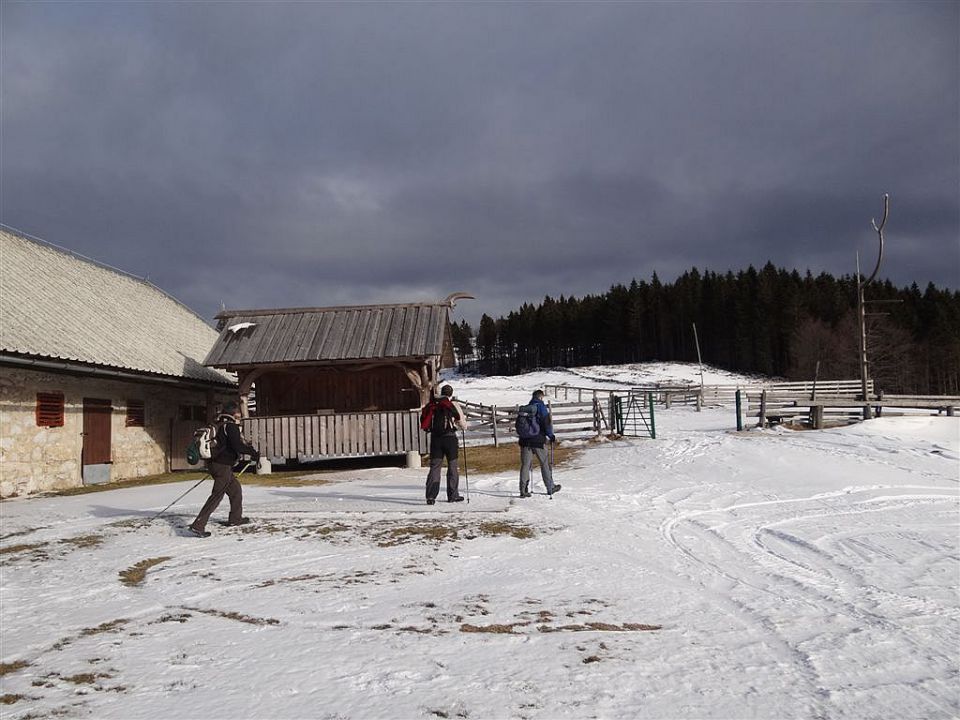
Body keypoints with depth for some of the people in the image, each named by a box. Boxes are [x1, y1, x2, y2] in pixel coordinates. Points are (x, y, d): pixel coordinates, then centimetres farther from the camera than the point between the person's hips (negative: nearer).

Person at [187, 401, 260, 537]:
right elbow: (237, 446, -21)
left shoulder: (222, 425, 16)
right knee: (217, 496, -11)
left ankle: (235, 518, 33)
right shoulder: (231, 426, -12)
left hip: (216, 464, 10)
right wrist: (253, 452, -9)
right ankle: (198, 525, -17)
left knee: (235, 489, 22)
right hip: (223, 466, -10)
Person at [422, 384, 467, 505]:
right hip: (450, 438, -3)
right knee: (453, 467, 8)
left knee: (434, 466, 4)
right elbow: (463, 425, 3)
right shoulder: (454, 405, 0)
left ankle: (431, 495, -6)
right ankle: (453, 495, 12)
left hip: (435, 438, 3)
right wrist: (463, 418, 24)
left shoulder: (431, 405, 10)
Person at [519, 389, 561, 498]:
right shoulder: (541, 407, -6)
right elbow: (546, 424, -12)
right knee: (544, 463, 9)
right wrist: (551, 436, 1)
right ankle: (550, 488, 17)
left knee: (525, 464, 5)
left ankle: (523, 490, 0)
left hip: (525, 440, 4)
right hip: (538, 440, -4)